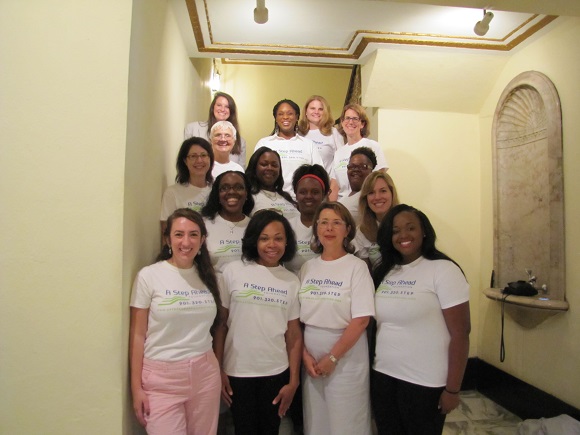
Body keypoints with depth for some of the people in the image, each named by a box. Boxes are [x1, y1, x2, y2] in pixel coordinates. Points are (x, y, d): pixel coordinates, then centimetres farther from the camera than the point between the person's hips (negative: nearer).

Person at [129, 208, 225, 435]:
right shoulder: (149, 276, -7)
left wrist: (223, 372, 10)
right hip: (162, 376, -3)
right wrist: (136, 387, -5)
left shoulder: (208, 276, 4)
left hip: (205, 373, 3)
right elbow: (137, 335, -5)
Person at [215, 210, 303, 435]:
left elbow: (294, 334, 3)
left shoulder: (292, 281, 1)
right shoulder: (234, 271, -6)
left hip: (276, 373, 2)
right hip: (237, 372, -2)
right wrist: (218, 369, -4)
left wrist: (293, 381, 1)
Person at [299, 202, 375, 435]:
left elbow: (361, 319, -15)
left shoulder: (357, 267, -9)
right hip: (311, 355, 4)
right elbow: (297, 316, 4)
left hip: (346, 356, -4)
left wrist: (332, 357, -14)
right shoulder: (307, 267, 3)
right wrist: (304, 354, -4)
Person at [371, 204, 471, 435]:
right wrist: (369, 369, 5)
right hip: (382, 377, 5)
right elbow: (375, 324, 7)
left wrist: (452, 389, -12)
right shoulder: (383, 271, 4)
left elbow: (460, 334, -13)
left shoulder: (443, 270, -12)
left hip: (425, 382, -5)